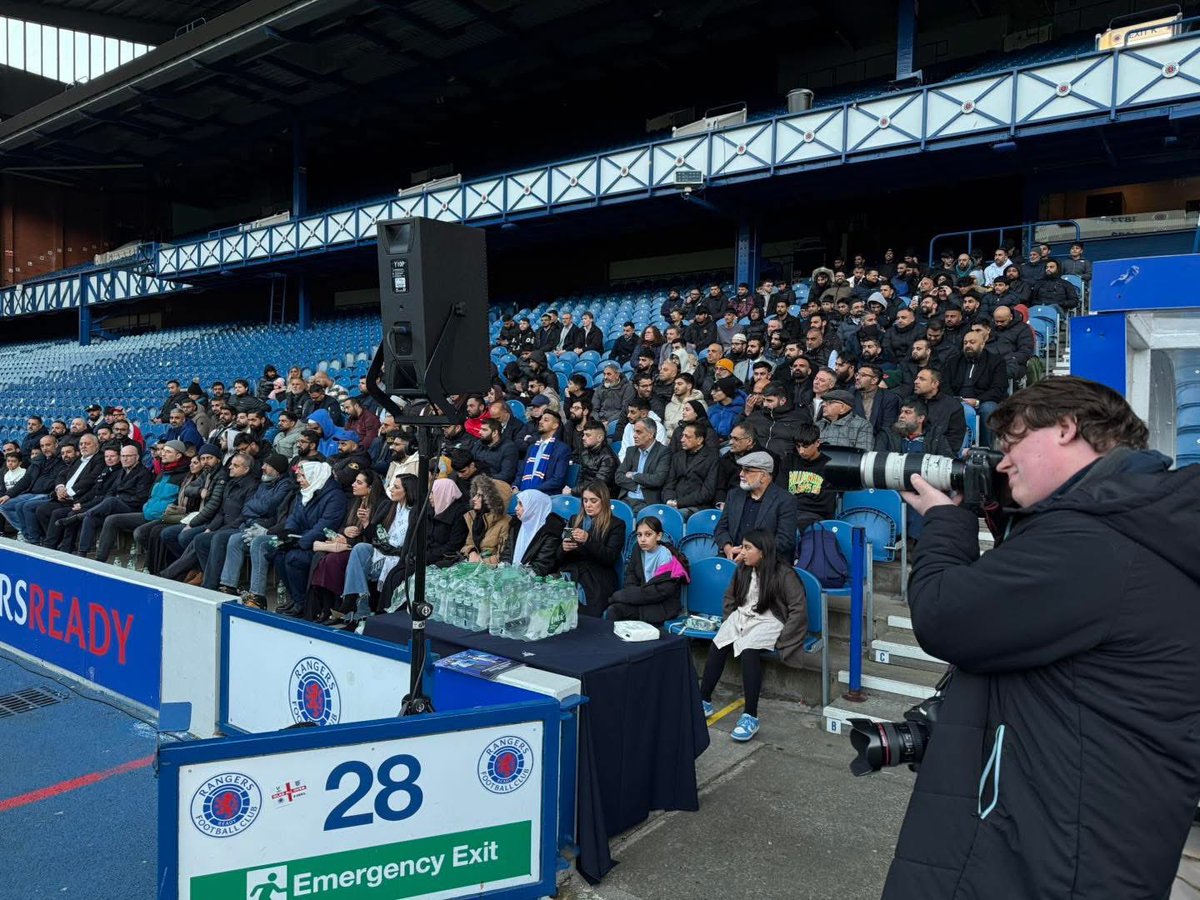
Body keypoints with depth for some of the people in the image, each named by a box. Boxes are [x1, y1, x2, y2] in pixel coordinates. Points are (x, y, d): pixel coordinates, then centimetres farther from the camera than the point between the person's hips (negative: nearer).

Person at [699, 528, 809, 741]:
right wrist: (731, 622, 8)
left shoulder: (783, 573, -12)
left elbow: (799, 609, -14)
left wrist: (780, 639, -16)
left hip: (769, 622, -6)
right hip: (742, 617, 6)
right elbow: (729, 598, 21)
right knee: (717, 646, -23)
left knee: (749, 650, -35)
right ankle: (704, 701, -16)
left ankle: (750, 717, -32)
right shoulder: (743, 570, 7)